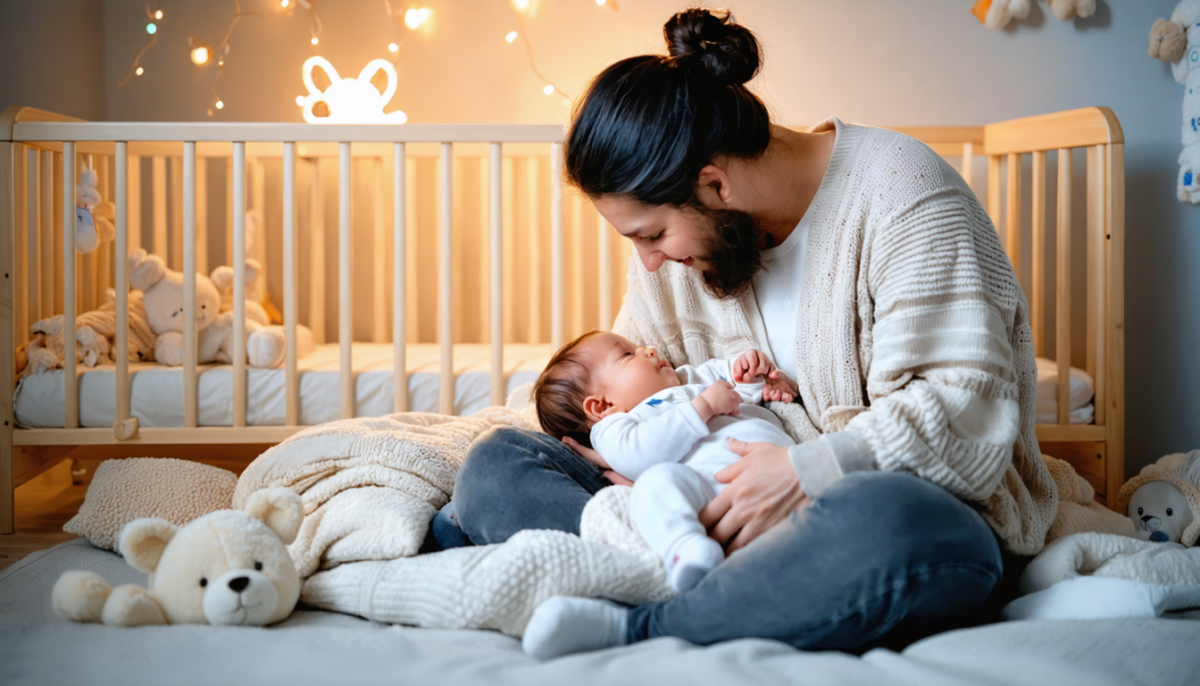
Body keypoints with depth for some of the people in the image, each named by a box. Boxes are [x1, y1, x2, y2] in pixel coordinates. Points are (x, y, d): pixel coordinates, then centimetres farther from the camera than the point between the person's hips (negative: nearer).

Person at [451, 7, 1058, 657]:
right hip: (739, 507, 7)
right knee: (496, 464, -8)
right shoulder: (682, 219, 6)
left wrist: (809, 472, -25)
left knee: (883, 522, -45)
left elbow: (967, 414, -20)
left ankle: (631, 628, -30)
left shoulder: (902, 197, -15)